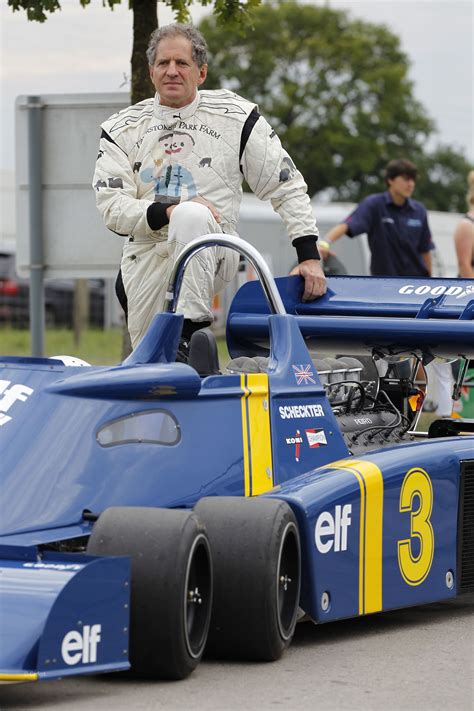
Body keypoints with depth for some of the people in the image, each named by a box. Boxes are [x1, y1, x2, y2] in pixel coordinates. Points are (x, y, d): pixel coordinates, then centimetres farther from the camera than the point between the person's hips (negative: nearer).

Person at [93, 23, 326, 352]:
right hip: (146, 252, 3)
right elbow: (112, 207, -1)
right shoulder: (122, 129, 9)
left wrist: (310, 256, -2)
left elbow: (287, 188, 8)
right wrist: (167, 212, -20)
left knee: (192, 216, -36)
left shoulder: (235, 115, 7)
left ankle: (193, 330, -36)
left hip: (213, 254, -3)